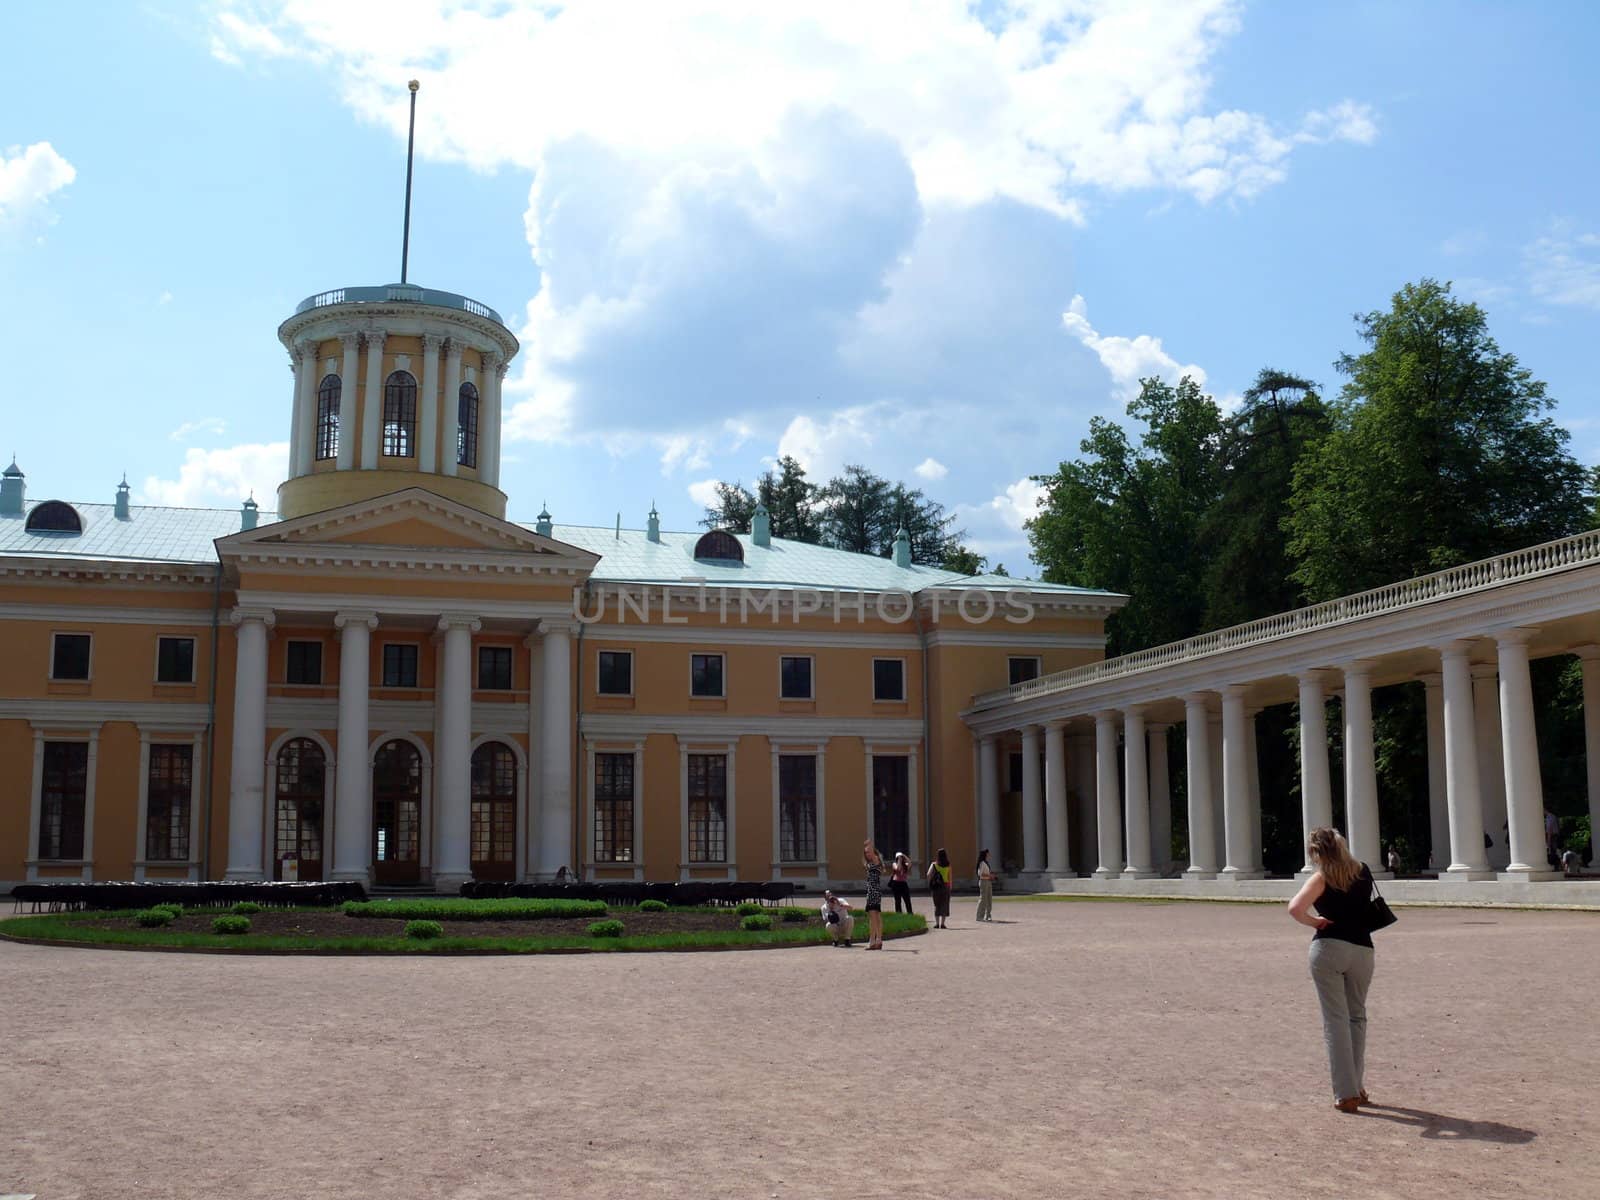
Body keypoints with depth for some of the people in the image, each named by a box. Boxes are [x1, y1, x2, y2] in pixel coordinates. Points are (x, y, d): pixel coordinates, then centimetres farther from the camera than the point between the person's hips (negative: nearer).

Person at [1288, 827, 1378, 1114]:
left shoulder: (1323, 878, -5)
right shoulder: (1364, 871, 9)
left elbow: (1295, 908, -20)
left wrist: (1314, 922, -5)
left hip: (1329, 947, -4)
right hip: (1362, 950, 4)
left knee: (1336, 1020, 0)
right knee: (1357, 1017, 19)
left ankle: (1345, 1094, -3)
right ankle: (1356, 1087, 20)